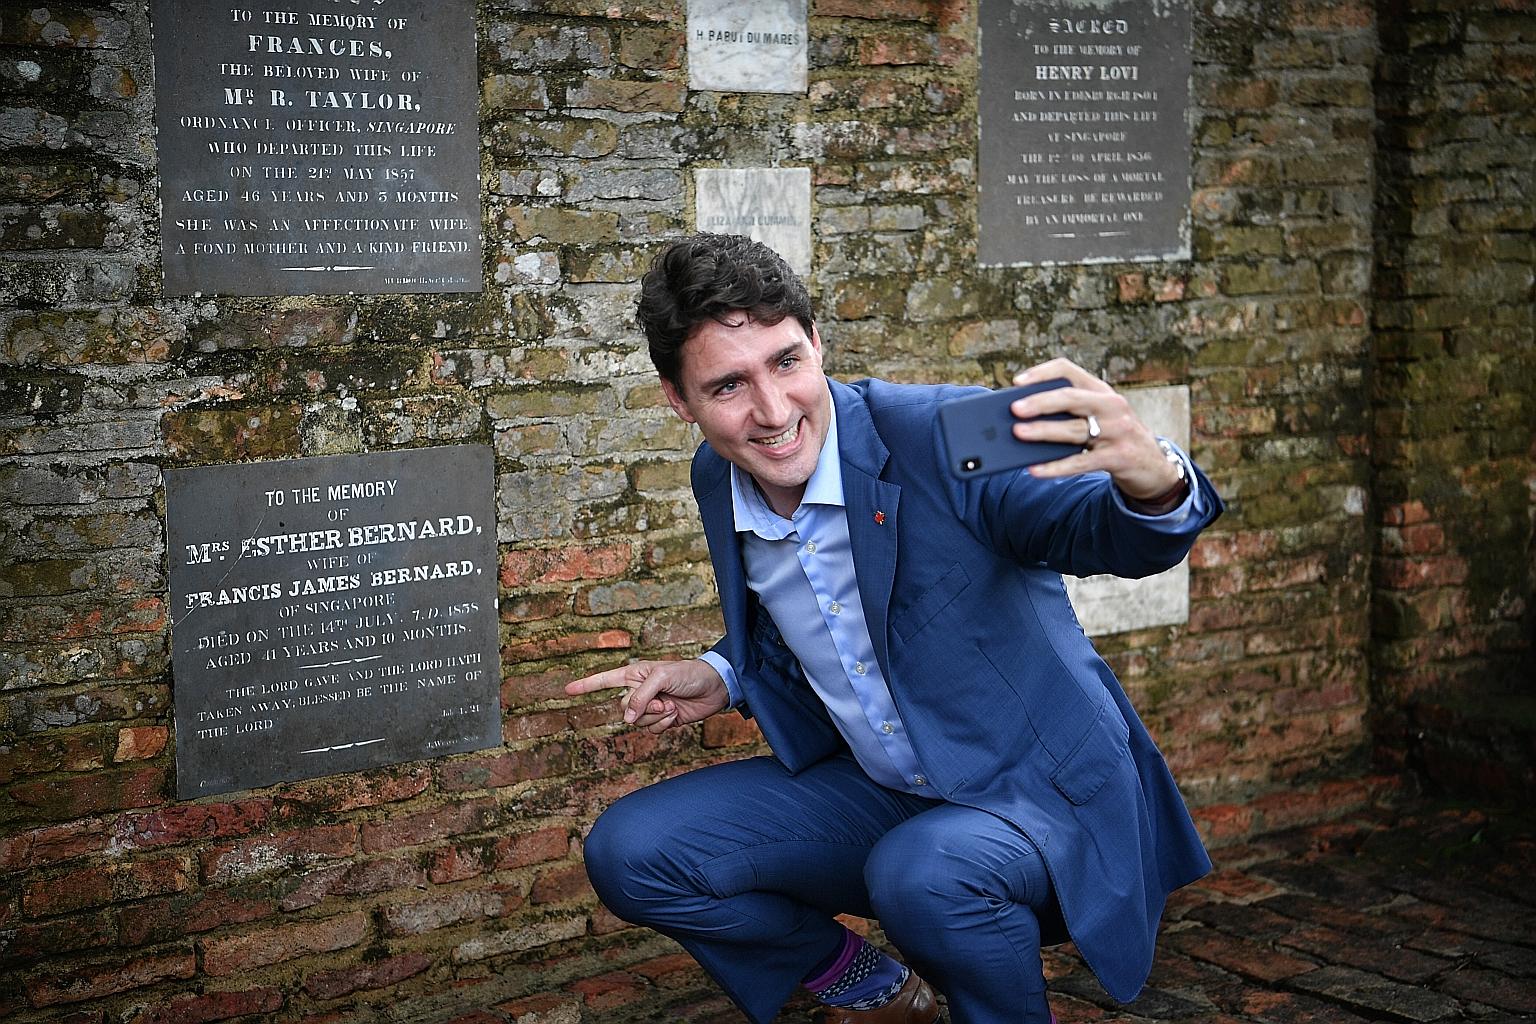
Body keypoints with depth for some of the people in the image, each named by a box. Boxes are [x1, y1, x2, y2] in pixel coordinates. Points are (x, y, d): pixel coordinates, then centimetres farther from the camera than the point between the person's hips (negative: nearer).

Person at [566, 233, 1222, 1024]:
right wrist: (721, 678, -5)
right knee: (629, 854, -6)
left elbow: (1115, 540, -29)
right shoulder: (717, 481, -2)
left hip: (1040, 791, -6)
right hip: (877, 795, 6)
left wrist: (1152, 483, -51)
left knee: (923, 872, -38)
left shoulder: (941, 437, -23)